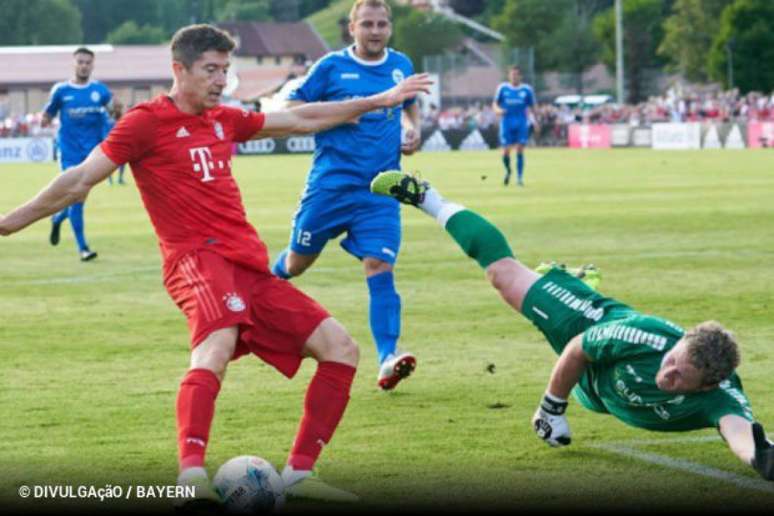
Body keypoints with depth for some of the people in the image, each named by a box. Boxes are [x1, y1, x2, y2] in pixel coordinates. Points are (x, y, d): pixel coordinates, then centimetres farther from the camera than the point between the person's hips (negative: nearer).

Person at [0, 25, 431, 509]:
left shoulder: (224, 120, 21)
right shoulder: (147, 121, 0)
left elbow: (301, 120, 32)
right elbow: (80, 180, 0)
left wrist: (377, 101, 35)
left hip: (250, 266, 8)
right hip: (199, 257, -8)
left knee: (341, 347, 3)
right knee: (218, 342, -38)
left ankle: (300, 473, 6)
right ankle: (192, 475, -51)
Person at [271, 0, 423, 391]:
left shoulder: (401, 66, 9)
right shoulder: (331, 66, -2)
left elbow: (410, 105, 28)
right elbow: (293, 108, 1)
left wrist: (414, 130, 7)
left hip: (380, 190, 1)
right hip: (331, 183, -1)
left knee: (379, 266, -13)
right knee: (297, 261, 11)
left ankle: (388, 358, -20)